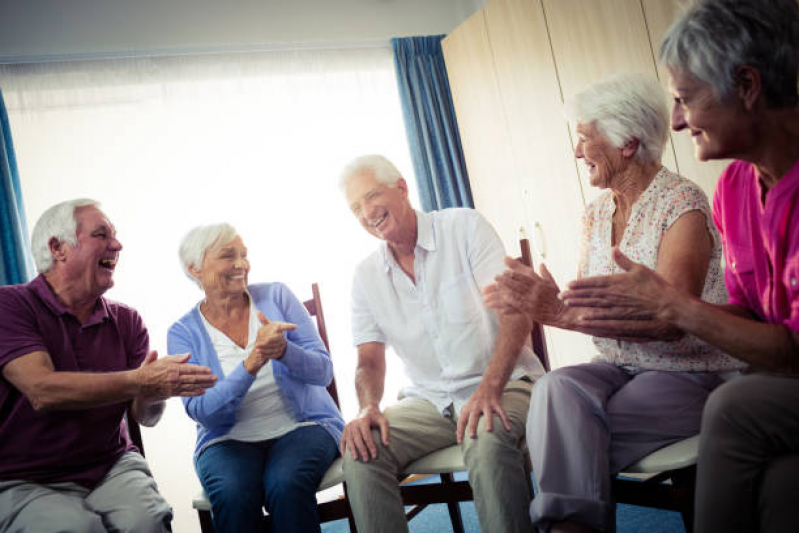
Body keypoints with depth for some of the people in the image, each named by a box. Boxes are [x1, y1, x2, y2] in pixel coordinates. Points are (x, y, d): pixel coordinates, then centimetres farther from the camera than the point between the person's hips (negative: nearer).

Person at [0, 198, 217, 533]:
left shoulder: (126, 320, 8)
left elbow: (145, 417, 2)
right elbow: (42, 391, -21)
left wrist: (151, 395, -22)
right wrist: (139, 380, -27)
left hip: (111, 466, 3)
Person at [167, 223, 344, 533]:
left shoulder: (276, 296, 1)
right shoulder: (183, 333, 0)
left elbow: (323, 371, -3)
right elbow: (202, 411, -12)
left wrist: (283, 351, -25)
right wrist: (251, 363, -26)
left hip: (303, 425, 0)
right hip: (228, 439, 0)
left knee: (286, 484, -32)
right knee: (233, 494, -32)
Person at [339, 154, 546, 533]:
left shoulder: (465, 227, -3)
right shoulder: (366, 276, 9)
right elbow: (370, 360, 7)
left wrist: (490, 388, -29)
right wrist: (368, 409, -18)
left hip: (504, 383, -4)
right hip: (430, 400, 4)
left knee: (486, 439, -37)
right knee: (361, 448, -22)